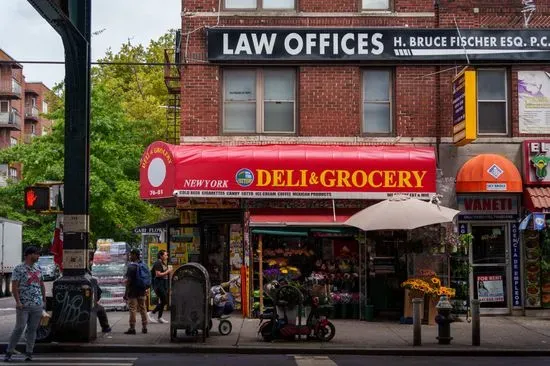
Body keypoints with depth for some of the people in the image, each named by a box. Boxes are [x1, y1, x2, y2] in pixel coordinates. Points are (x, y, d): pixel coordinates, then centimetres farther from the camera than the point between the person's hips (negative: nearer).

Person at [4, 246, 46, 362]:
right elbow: (14, 287, -9)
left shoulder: (37, 268, 13)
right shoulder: (19, 269, -6)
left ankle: (29, 353, 11)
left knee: (33, 329, 5)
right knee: (19, 328, -8)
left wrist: (44, 300, 15)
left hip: (38, 305, 5)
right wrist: (18, 302, -16)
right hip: (24, 305, -5)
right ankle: (9, 352, 1)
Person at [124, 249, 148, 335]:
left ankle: (132, 328, -2)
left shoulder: (131, 266, -15)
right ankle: (144, 327, 16)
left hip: (133, 292, -7)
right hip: (141, 292, 7)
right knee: (143, 308, 12)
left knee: (132, 310, -3)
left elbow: (128, 280, -17)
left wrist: (126, 293, -13)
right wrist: (145, 289, 22)